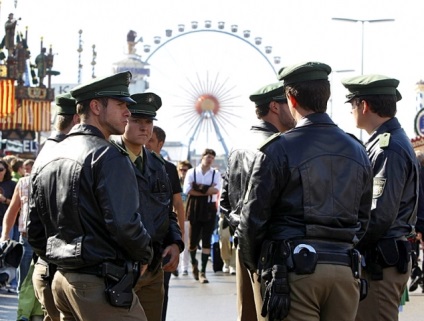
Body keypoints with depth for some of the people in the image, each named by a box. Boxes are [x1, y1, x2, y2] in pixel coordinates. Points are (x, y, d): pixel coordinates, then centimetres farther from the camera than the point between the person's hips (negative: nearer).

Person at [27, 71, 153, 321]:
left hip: (62, 281, 9)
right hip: (100, 284, -9)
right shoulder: (108, 156, -11)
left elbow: (35, 232, 16)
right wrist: (144, 256, -3)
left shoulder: (46, 158, 14)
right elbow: (124, 223, -20)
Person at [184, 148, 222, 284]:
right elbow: (186, 189, -10)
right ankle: (194, 263, 35)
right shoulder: (192, 172, 3)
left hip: (209, 209, 0)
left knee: (206, 241, -3)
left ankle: (203, 272, -1)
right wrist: (207, 190, -12)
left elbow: (216, 190, -11)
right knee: (193, 240, 5)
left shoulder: (215, 174, 5)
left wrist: (199, 188, -14)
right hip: (195, 209, 0)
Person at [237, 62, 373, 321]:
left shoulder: (278, 149, -6)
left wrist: (253, 264, 12)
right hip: (345, 268, 5)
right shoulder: (357, 151, 12)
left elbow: (253, 217, -3)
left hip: (295, 269, -5)